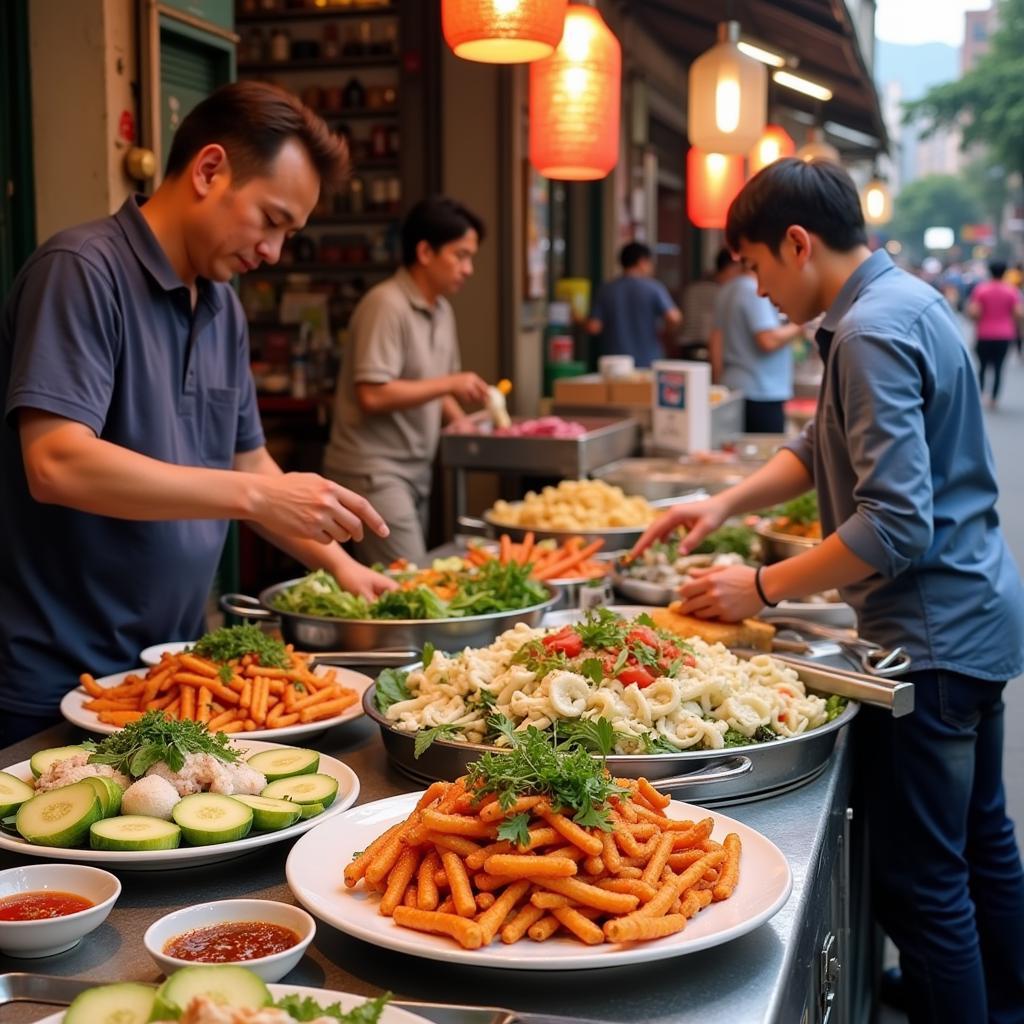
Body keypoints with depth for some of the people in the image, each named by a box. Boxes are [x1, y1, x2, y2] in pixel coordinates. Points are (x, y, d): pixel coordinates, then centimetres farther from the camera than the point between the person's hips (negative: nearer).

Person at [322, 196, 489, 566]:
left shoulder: (442, 310, 13)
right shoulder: (386, 305, -15)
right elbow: (372, 395, -22)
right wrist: (449, 384, -17)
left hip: (416, 470, 9)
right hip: (373, 470, -9)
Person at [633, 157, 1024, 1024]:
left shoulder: (871, 332, -21)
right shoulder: (905, 299, 10)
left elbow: (897, 524, -27)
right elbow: (824, 450, 19)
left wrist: (764, 588, -18)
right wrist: (725, 504, 10)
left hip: (931, 634, -11)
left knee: (921, 880, 0)